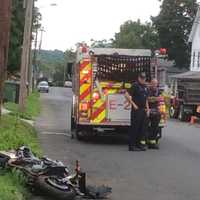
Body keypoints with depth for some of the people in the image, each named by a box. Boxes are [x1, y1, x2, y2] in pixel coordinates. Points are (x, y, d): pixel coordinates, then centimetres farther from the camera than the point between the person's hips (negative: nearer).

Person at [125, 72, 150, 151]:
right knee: (134, 128, -4)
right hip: (137, 110, -8)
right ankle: (131, 146, -1)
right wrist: (133, 104, -13)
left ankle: (138, 143, 19)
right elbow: (127, 95, -14)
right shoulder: (135, 85, -8)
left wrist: (147, 108, 14)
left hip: (143, 110, 8)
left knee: (142, 128, 10)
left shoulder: (145, 87, 16)